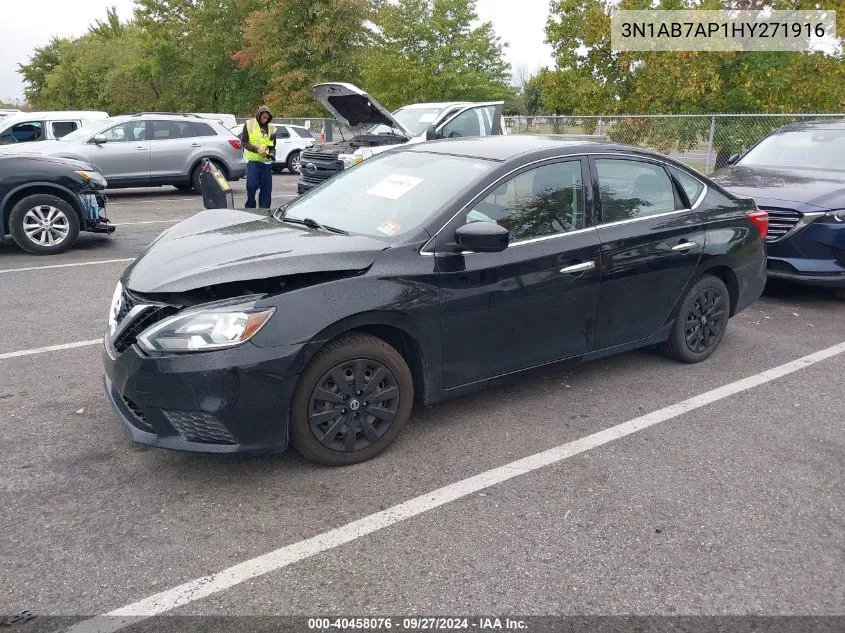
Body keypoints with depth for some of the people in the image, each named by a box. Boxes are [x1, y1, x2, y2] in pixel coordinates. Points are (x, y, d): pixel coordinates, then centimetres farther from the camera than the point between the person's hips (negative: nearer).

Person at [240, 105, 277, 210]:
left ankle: (264, 209, 10)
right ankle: (250, 208, 7)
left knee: (266, 187, 2)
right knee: (251, 186, -5)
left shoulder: (271, 128, 11)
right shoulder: (249, 124, 2)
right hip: (253, 161, -3)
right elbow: (243, 142, -1)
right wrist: (257, 149, -13)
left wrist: (272, 154, -5)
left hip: (266, 162, 3)